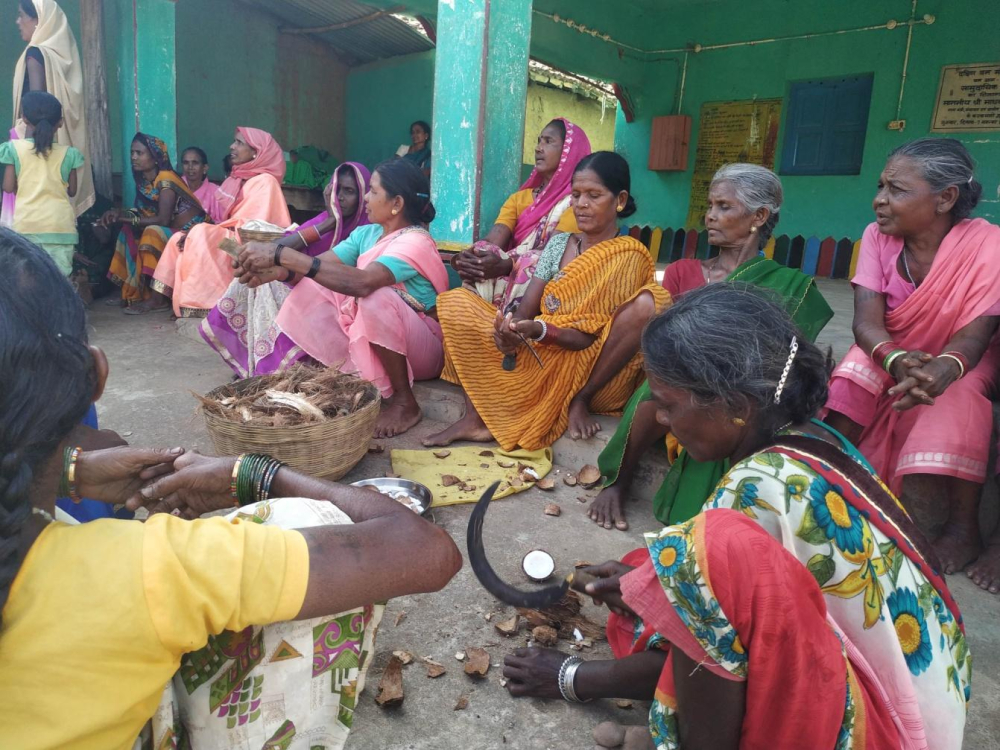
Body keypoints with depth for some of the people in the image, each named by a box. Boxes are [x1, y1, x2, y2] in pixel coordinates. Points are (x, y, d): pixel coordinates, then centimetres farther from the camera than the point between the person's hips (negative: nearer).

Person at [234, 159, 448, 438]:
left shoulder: (416, 242, -23)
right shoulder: (366, 233, 3)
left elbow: (362, 282, -39)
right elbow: (319, 265, -7)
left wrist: (282, 254, -39)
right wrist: (276, 271, -29)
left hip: (422, 349, -7)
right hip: (370, 341, 7)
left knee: (377, 297, -36)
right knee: (312, 285, -7)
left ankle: (404, 402, -20)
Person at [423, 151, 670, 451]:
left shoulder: (629, 257, -7)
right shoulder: (559, 243, 9)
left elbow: (594, 338, -15)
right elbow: (526, 310, 1)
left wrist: (539, 331, -32)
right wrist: (511, 330, -23)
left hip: (587, 365, -5)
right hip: (540, 357, 5)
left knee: (648, 301, -30)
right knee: (456, 302, -8)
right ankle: (476, 418, -19)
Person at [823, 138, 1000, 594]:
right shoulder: (878, 237, -13)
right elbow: (866, 321, -21)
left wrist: (943, 369, -49)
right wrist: (898, 360, -43)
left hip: (961, 365, -2)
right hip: (888, 357, 3)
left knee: (958, 399, -32)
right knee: (850, 379, -27)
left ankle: (963, 525, -13)